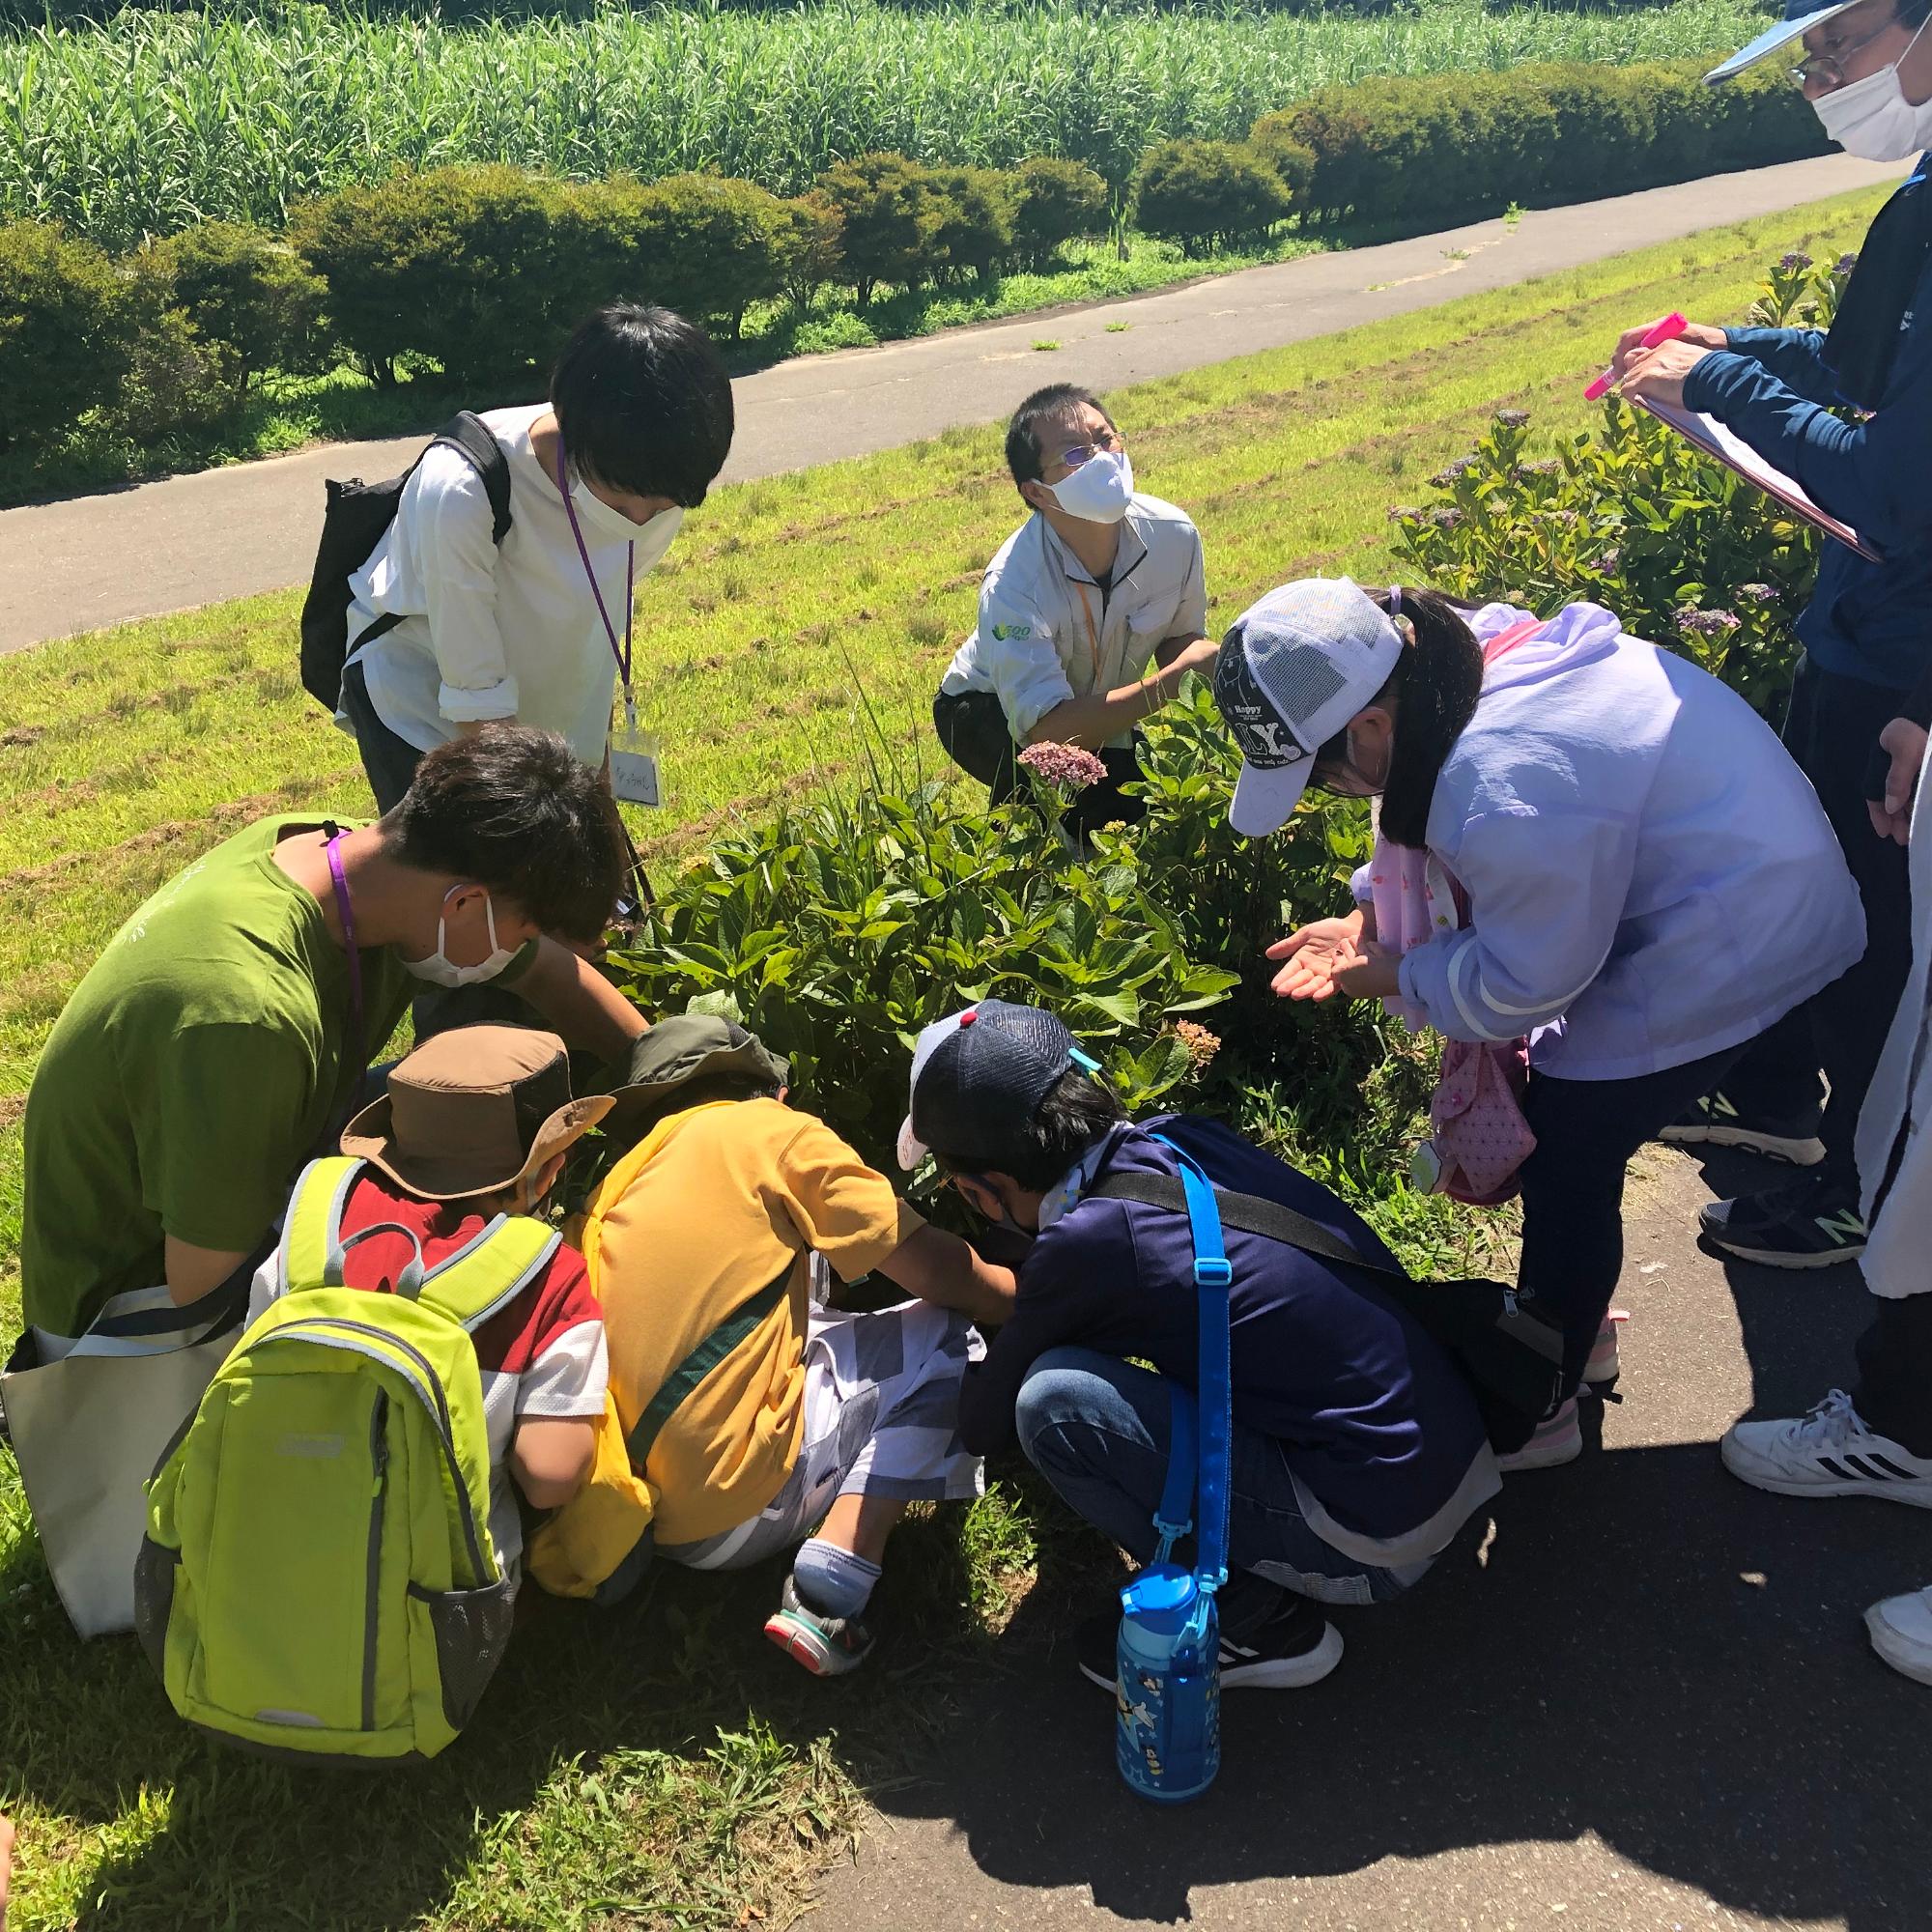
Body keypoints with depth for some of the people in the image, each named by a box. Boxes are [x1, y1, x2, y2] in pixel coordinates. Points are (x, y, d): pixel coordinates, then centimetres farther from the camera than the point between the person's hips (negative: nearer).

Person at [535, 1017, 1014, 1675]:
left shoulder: (619, 1181, 16)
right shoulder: (768, 1129, 0)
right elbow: (936, 1269, 0)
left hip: (624, 1503, 8)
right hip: (735, 1509, -8)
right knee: (943, 1339, 6)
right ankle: (827, 1594, -9)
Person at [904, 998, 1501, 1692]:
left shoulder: (1088, 1243, -20)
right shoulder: (1182, 1137, 0)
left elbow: (983, 1427, -1)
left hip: (1378, 1538, -8)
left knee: (1054, 1400, -17)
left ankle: (1246, 1619, 2)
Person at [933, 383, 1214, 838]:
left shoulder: (1174, 534, -22)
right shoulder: (1013, 583, -37)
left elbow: (1180, 637, -4)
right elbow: (1046, 729, -43)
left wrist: (1208, 659, -30)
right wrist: (1179, 676, -46)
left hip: (1098, 705, 5)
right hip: (987, 713, -5)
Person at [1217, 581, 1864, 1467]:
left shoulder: (1509, 800, -38)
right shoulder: (1463, 650, -9)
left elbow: (1522, 985, -22)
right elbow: (1422, 833, 9)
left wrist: (1395, 976, -8)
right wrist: (1368, 920, -1)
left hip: (1730, 941, -9)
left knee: (1568, 1161, 1)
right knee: (1569, 1123, 20)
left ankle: (1537, 1410, 19)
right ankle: (1569, 1326, 41)